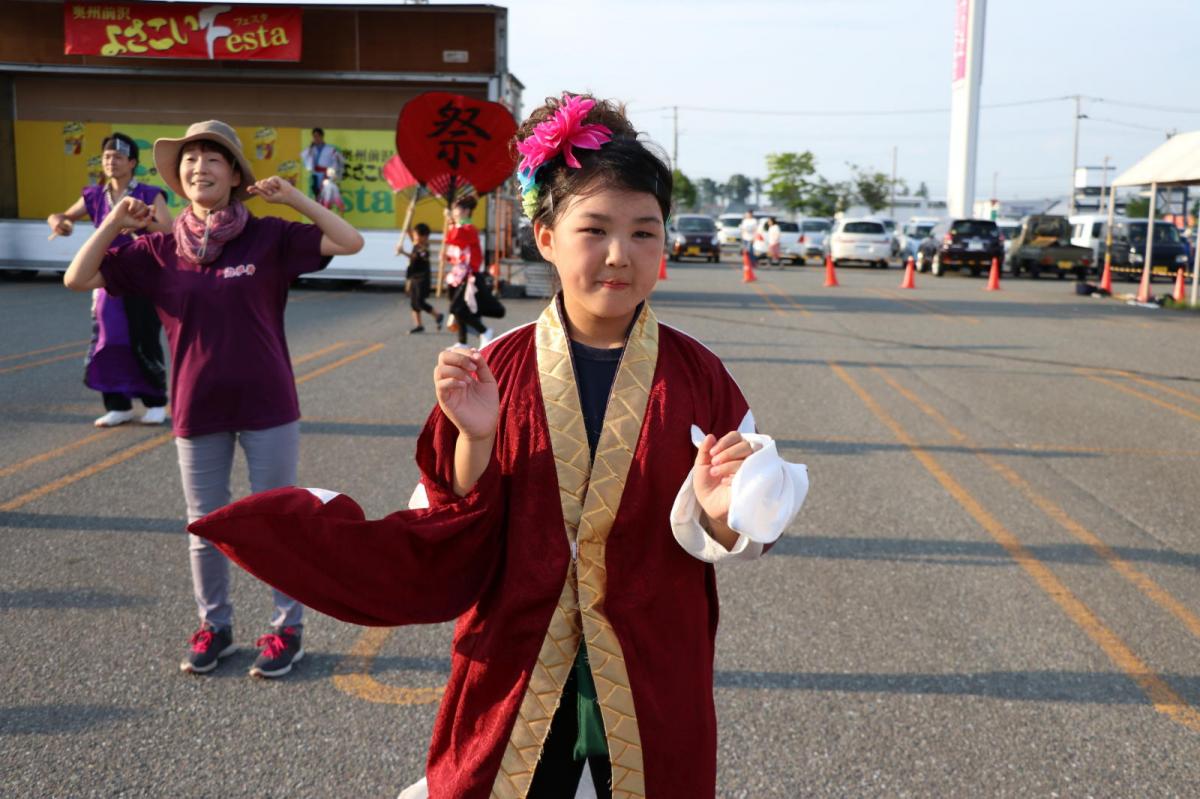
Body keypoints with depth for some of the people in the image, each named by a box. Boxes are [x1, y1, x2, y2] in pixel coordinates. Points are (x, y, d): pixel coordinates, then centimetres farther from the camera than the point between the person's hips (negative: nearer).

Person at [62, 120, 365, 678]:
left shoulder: (269, 237, -5)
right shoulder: (159, 250, 2)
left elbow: (350, 242, -12)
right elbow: (78, 279, 0)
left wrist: (293, 198, -16)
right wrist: (113, 222, -10)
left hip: (268, 407, -2)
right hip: (197, 412, 3)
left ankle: (287, 629, 25)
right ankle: (214, 625, 34)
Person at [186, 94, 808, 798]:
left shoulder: (697, 376, -7)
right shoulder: (495, 372, -8)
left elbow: (731, 542, -2)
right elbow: (453, 555, -8)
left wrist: (721, 515, -23)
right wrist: (474, 440, -23)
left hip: (652, 686, 1)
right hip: (516, 683, 0)